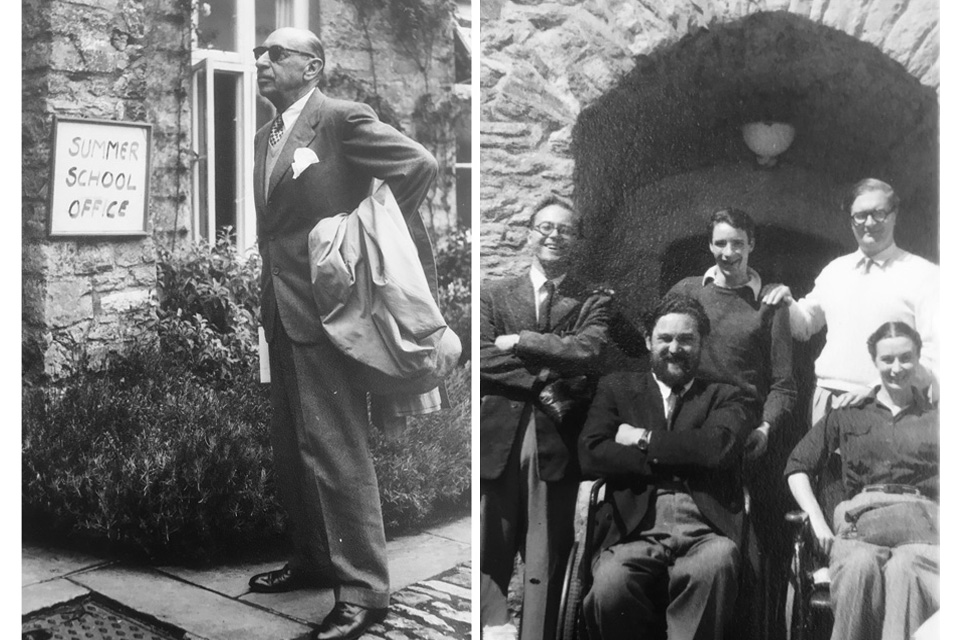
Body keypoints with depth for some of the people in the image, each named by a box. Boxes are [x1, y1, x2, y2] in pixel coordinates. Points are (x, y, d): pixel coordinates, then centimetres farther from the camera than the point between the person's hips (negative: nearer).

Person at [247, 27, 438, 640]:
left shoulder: (344, 118, -9)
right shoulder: (266, 136, 17)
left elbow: (420, 165, -17)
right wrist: (270, 299, 13)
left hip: (325, 307, -9)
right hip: (281, 310, 9)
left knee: (335, 447, -8)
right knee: (292, 447, 15)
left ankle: (364, 588, 1)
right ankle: (314, 559, 30)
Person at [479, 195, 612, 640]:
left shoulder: (593, 302, 9)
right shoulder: (494, 296, 12)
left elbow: (587, 352, -10)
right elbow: (482, 358, -1)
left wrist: (519, 342, -7)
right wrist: (545, 377, -10)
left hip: (556, 444, -1)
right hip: (498, 440, 1)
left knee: (546, 565, 3)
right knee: (489, 557, 0)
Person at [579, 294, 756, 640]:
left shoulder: (727, 397, 18)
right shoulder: (617, 388, 20)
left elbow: (717, 446, -4)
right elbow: (591, 455, 3)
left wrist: (644, 440, 2)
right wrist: (681, 458, -1)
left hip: (704, 533, 0)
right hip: (635, 533, 0)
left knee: (716, 563, -36)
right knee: (610, 586, -32)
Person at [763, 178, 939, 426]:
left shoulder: (924, 275, -1)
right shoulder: (834, 270, 15)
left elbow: (935, 352, -8)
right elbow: (805, 326, 23)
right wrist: (788, 304, 2)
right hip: (826, 401, 4)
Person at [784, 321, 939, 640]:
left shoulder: (935, 417, 22)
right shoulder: (848, 414, 21)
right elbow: (797, 467, 15)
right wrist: (818, 521, 1)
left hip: (921, 521, 0)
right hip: (861, 519, 0)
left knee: (905, 569, -37)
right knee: (859, 566, -36)